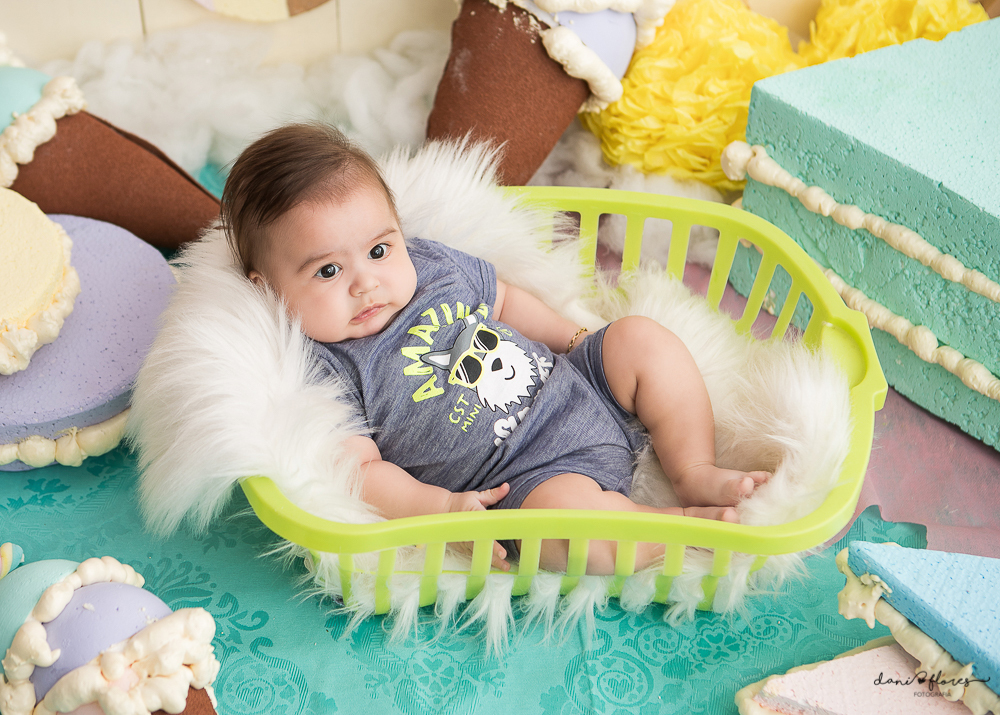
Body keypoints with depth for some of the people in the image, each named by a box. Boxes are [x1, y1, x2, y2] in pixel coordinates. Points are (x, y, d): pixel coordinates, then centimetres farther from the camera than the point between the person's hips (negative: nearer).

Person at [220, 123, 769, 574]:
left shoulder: (431, 263, 6)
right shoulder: (324, 372, -13)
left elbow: (503, 300, 23)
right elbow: (358, 469, -16)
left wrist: (574, 338, 16)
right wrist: (441, 507, -29)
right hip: (526, 477, -7)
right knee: (565, 508, -36)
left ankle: (695, 472, 2)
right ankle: (688, 524, -10)